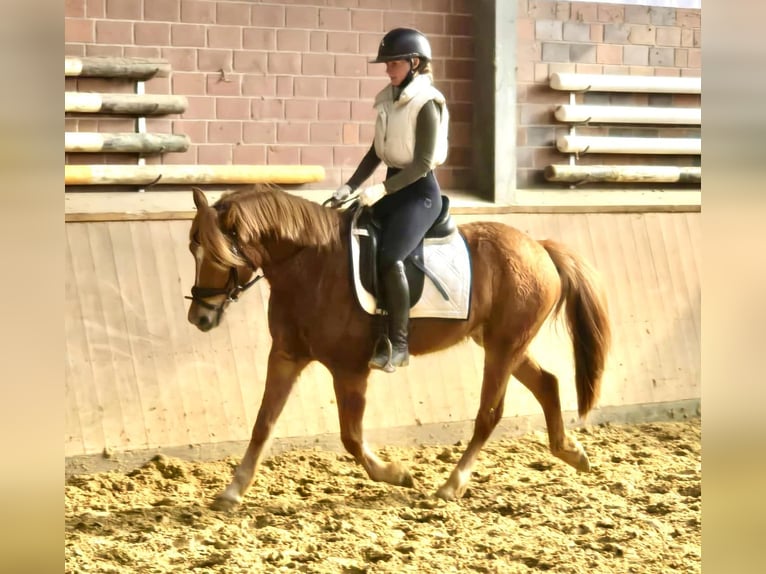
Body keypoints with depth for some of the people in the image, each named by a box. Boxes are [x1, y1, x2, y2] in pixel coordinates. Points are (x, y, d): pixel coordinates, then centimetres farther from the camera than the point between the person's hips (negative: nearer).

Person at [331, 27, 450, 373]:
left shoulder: (426, 104, -14)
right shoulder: (389, 100, 9)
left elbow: (423, 162, -19)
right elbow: (376, 152, 16)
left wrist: (382, 189, -24)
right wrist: (351, 186, 6)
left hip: (420, 191, -9)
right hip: (392, 187, 9)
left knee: (389, 258, -26)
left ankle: (399, 345, -17)